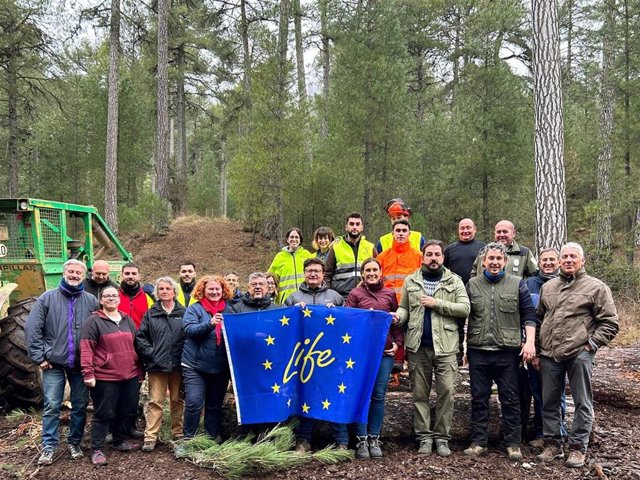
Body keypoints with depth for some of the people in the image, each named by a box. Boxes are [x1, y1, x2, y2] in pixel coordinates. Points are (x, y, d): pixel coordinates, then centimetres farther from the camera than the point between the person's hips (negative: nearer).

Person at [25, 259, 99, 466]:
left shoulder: (91, 301, 3)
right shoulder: (47, 298, -1)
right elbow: (32, 328, -3)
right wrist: (39, 357, -7)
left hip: (81, 363, 2)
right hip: (54, 363, -2)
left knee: (80, 406, 9)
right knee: (51, 406, 0)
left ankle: (75, 443, 23)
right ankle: (48, 447, 8)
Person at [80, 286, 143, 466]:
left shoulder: (128, 320, 13)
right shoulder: (94, 321, -6)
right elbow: (86, 348, -12)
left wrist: (140, 371, 15)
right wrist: (88, 373, -18)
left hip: (130, 376, 6)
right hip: (105, 378, -6)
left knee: (127, 411, 14)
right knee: (104, 414, 0)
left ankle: (120, 441, 32)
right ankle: (97, 450, 10)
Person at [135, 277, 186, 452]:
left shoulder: (183, 313, 5)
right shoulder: (151, 314, 7)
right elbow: (140, 336, 4)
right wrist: (150, 353, -6)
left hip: (178, 365, 1)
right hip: (157, 365, -1)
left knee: (178, 400, 10)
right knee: (155, 401, -1)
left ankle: (178, 434, 21)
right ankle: (150, 437, 3)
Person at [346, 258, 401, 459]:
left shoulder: (390, 294, 11)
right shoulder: (355, 294, 4)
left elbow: (397, 321, 14)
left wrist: (398, 342, 3)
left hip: (385, 351, 2)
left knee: (379, 396, 4)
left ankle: (374, 438, 15)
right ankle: (362, 440, 8)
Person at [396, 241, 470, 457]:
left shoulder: (454, 281, 6)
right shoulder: (411, 281, 12)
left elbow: (464, 309, -3)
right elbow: (404, 308, 12)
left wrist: (437, 303, -10)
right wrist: (398, 316, -10)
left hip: (445, 346, -2)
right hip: (418, 346, 2)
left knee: (446, 392, -4)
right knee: (419, 393, 6)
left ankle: (442, 437, 9)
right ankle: (424, 437, 14)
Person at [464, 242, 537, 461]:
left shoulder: (517, 284, 4)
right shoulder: (472, 285, 8)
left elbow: (529, 315, 2)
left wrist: (530, 341, -10)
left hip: (508, 351, -1)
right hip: (478, 351, 2)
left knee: (510, 399, 4)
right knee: (479, 398, 8)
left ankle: (513, 443, 13)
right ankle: (478, 441, 17)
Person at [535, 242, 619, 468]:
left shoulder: (596, 287, -1)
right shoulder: (548, 287, 15)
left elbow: (610, 323, -2)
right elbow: (538, 319, 20)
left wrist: (591, 344, -10)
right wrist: (537, 351, 14)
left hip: (579, 354, -4)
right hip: (549, 355, 5)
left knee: (582, 403, 3)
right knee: (549, 402, 10)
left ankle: (578, 447, 13)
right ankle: (552, 444, 22)